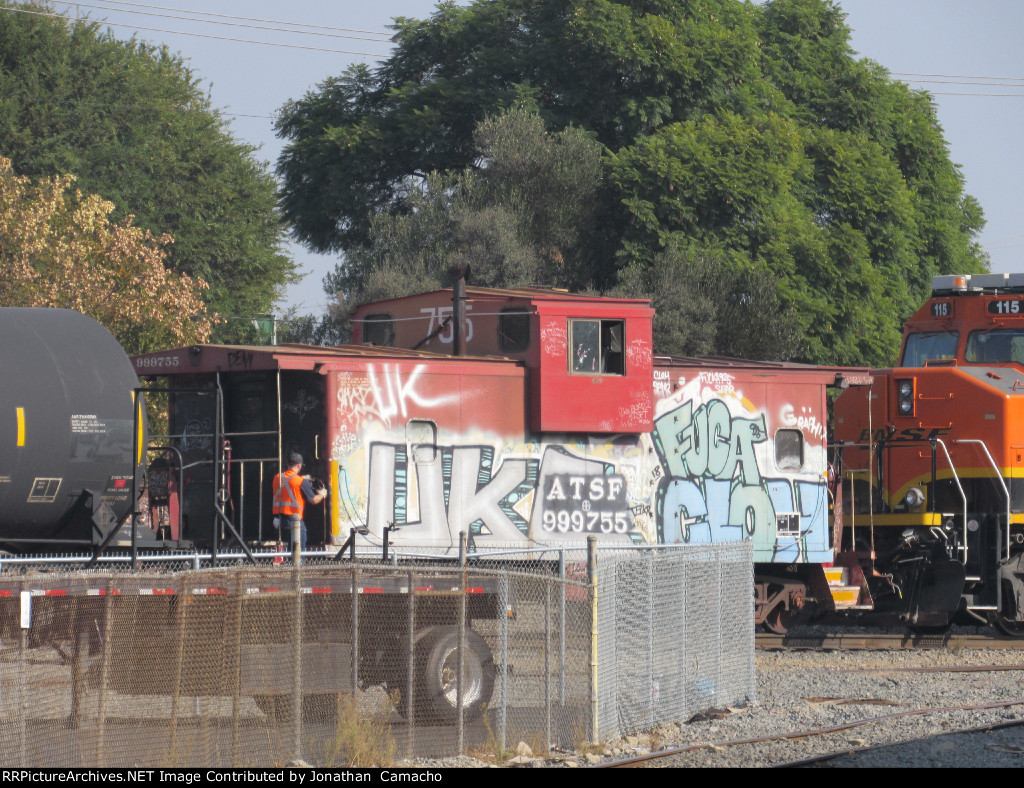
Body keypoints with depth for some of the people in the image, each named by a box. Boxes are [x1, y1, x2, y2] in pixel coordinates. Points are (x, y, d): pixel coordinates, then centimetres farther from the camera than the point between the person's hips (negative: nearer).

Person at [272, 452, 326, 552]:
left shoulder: (277, 478, 6)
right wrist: (322, 494, 20)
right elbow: (314, 500, -2)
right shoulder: (302, 481, -9)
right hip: (294, 520, -5)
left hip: (278, 518, 5)